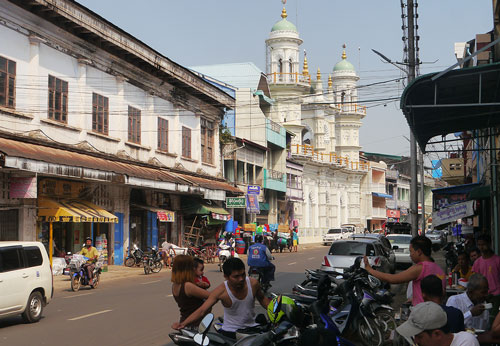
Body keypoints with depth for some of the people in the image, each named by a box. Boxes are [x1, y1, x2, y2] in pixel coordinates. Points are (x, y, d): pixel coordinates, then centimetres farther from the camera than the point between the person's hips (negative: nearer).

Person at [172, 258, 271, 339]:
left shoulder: (253, 283, -10)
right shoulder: (221, 291, -18)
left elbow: (262, 299, 12)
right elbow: (202, 310, -19)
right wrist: (183, 324, -31)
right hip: (230, 331, -2)